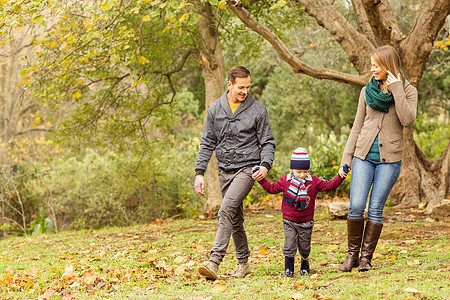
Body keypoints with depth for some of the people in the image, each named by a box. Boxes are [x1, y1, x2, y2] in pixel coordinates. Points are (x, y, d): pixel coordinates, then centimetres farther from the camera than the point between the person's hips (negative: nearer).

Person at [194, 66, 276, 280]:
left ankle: (214, 262, -27)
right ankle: (243, 263, 25)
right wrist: (199, 172, 2)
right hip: (225, 171, 5)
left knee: (226, 210, -22)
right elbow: (207, 143, 9)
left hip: (247, 168, -5)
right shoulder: (215, 109, 6)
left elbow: (268, 142, 1)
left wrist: (265, 165, -18)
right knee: (235, 221, 11)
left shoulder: (258, 110, -2)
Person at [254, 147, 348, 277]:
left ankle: (305, 266, 36)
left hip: (306, 222, 0)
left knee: (304, 247, 10)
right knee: (289, 246, -8)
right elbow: (272, 188, 5)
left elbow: (328, 186, -2)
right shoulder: (286, 180, -3)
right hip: (289, 221, 0)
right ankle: (288, 270, 2)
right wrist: (261, 180, -3)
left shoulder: (313, 181, -3)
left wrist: (340, 178, -13)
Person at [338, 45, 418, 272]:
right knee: (356, 206, -8)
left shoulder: (407, 90, 1)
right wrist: (346, 159, 8)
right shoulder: (367, 91, 8)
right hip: (364, 155, 2)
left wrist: (396, 90, -18)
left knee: (375, 209, -3)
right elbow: (358, 126, 12)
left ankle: (366, 257, 7)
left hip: (389, 158, -2)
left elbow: (407, 120, -16)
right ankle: (352, 254, 6)